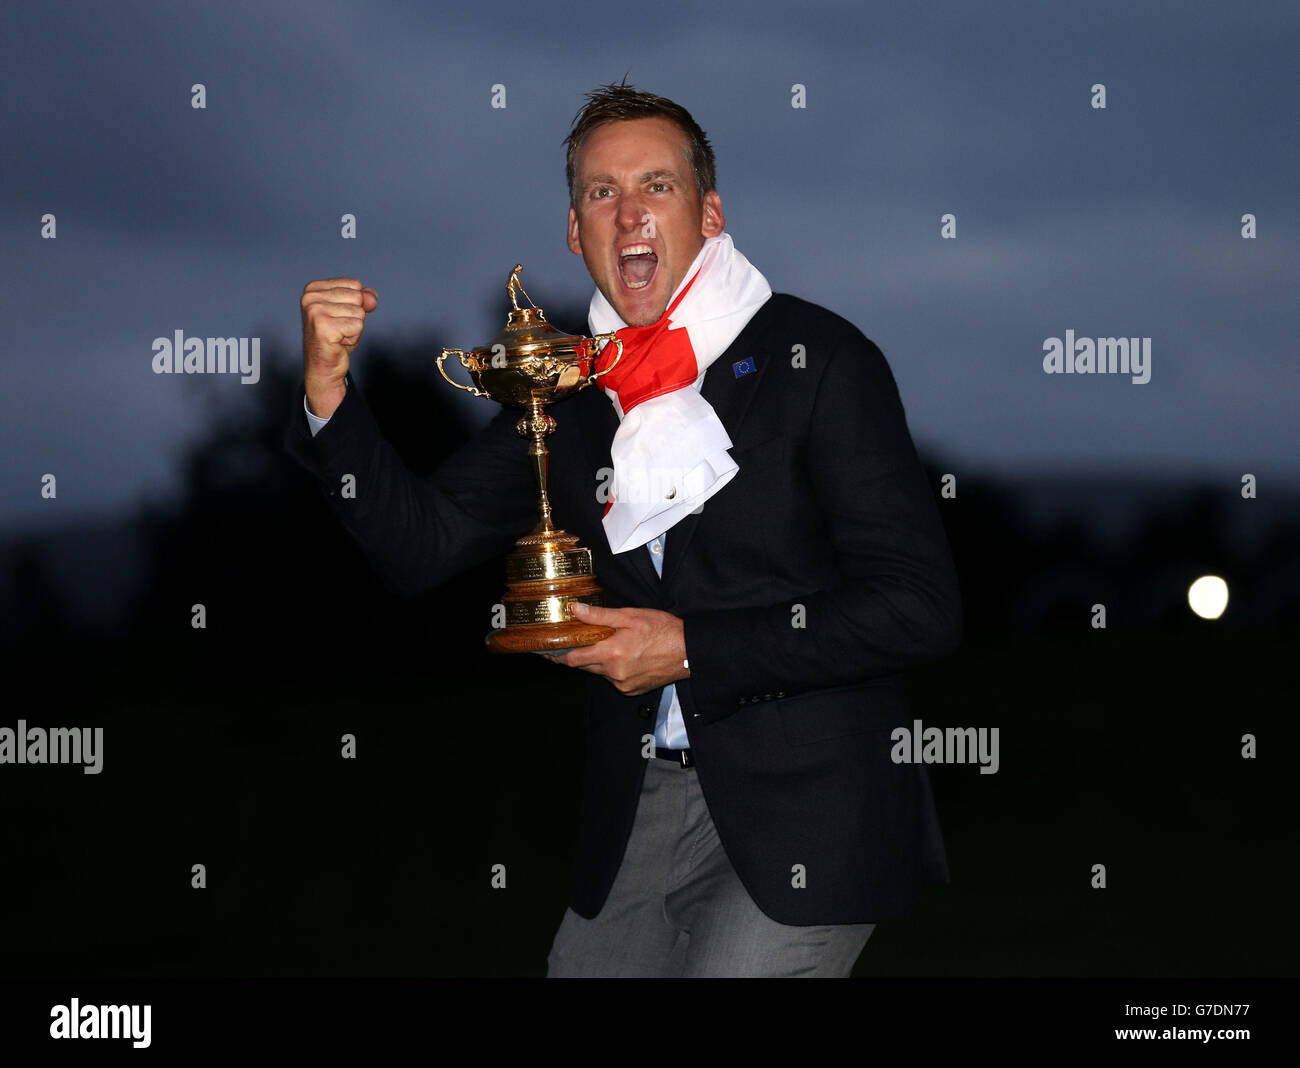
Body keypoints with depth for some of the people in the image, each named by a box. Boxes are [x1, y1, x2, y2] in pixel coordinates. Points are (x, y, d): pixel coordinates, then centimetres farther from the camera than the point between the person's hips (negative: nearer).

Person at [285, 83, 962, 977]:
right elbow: (423, 548, 11)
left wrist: (692, 650, -14)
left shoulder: (819, 360, -6)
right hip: (639, 804, 5)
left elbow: (920, 605, -11)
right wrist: (328, 390, -4)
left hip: (806, 810, -5)